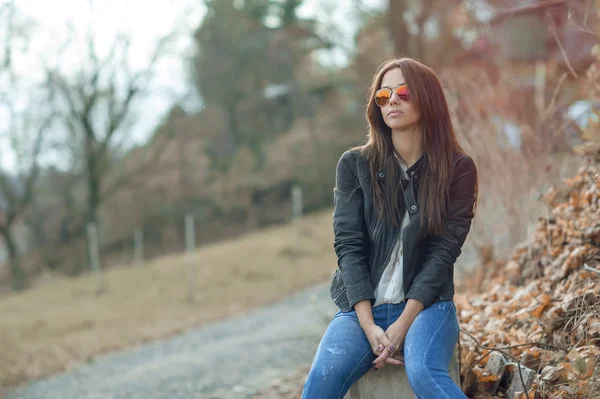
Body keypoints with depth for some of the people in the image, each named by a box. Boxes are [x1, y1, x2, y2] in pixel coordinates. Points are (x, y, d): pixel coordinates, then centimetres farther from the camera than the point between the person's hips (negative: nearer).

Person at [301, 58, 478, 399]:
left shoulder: (457, 168, 1)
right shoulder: (355, 165, 3)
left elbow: (444, 250, -6)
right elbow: (348, 245, -3)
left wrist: (403, 324, -16)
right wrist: (369, 326, -15)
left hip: (426, 305, -1)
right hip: (363, 308, 1)